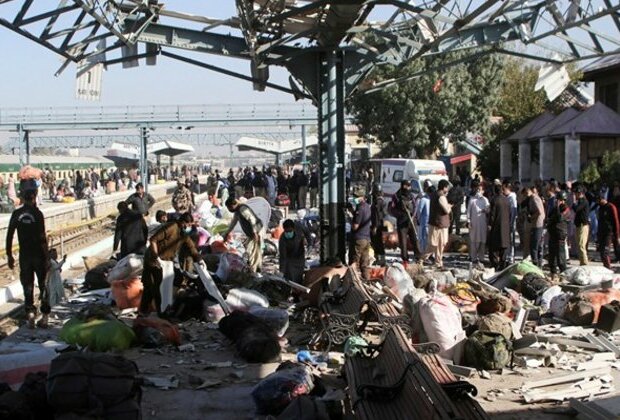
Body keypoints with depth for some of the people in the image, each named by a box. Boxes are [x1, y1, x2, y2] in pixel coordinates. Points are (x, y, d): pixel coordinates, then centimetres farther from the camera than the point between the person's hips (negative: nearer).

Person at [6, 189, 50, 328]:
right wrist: (47, 258, -10)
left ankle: (30, 313, 1)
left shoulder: (16, 214, 0)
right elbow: (42, 237, -14)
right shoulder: (37, 213, -11)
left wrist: (9, 255, 10)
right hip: (38, 254, -3)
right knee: (43, 285, 9)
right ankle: (44, 317, 10)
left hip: (24, 255, 3)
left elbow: (9, 235, 1)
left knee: (27, 286, 12)